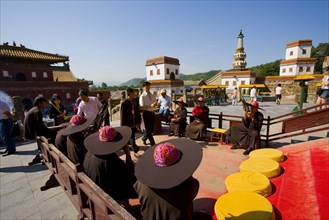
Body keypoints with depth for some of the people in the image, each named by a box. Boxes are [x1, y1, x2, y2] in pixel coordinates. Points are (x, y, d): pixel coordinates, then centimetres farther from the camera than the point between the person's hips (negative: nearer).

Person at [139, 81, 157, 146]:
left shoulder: (152, 95, 10)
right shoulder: (142, 96, -8)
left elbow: (156, 105, 13)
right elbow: (141, 107, -17)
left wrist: (155, 105, -11)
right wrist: (151, 106, -24)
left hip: (152, 113, 7)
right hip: (146, 113, -6)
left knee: (151, 128, 15)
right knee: (148, 129, 1)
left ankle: (144, 138, 41)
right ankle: (153, 144, 10)